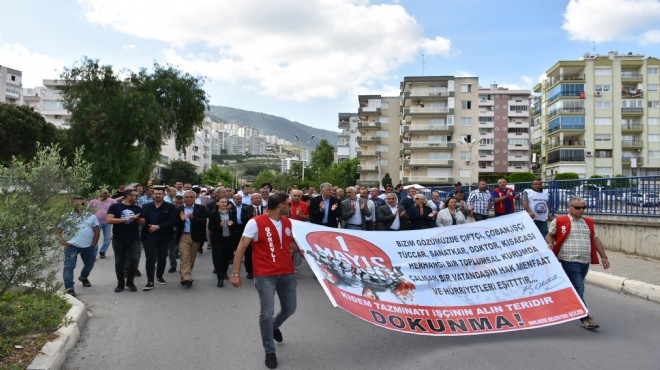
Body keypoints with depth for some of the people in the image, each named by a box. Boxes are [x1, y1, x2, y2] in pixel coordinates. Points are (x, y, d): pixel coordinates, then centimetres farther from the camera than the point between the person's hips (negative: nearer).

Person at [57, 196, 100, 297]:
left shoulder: (91, 216, 6)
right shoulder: (67, 217, 3)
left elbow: (96, 231, 6)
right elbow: (58, 231, 2)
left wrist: (93, 245, 0)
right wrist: (63, 242, -11)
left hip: (88, 246, 3)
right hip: (71, 246, -3)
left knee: (89, 264, 18)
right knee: (69, 267, -8)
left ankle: (83, 277, 46)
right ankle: (69, 288, -7)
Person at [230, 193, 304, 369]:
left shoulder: (288, 222, 8)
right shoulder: (255, 223, -11)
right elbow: (241, 247, -10)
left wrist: (301, 249, 3)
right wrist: (236, 273, -15)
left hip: (287, 273, 6)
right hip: (265, 276, -6)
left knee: (289, 309, 15)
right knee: (266, 313, -4)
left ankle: (274, 326, 48)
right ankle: (270, 352, 14)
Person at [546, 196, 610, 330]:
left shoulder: (589, 223, 16)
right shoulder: (559, 221, 0)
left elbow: (596, 240, 19)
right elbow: (550, 235, 8)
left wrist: (603, 256, 15)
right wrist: (550, 244, -13)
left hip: (585, 262, 6)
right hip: (569, 261, -6)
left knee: (576, 288, 15)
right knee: (578, 289, -10)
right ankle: (585, 318, -7)